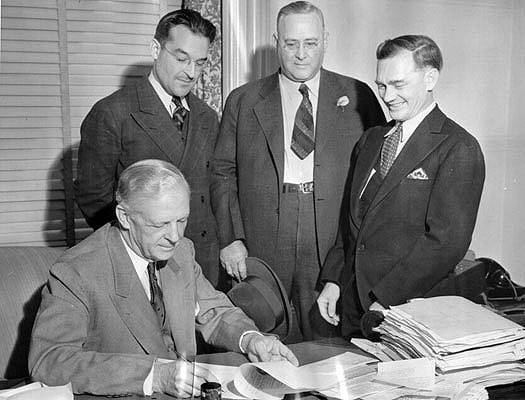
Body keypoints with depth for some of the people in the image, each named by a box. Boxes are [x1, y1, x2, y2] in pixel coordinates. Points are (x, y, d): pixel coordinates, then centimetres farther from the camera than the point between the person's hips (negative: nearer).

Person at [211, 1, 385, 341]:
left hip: (333, 247, 0)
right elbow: (223, 173, 8)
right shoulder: (243, 101, 10)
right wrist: (230, 238, -3)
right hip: (260, 247, 1)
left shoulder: (357, 97, 8)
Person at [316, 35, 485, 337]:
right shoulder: (371, 139, 12)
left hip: (409, 310, -6)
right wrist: (333, 280, 5)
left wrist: (386, 300, -18)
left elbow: (448, 241, -18)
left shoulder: (459, 149, -11)